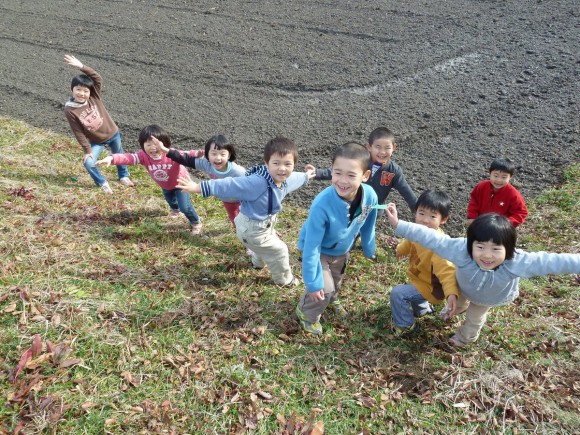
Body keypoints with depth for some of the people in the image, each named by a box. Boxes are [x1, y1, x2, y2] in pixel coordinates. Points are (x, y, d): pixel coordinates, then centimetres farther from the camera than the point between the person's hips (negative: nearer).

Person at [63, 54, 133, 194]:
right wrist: (87, 150, -12)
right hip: (96, 141, -1)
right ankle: (102, 183, 14)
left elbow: (98, 78, -28)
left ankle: (124, 176, 50)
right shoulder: (70, 110, -19)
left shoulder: (94, 97, -16)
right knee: (88, 163, -14)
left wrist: (81, 66, -38)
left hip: (113, 133, 1)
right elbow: (78, 133, -15)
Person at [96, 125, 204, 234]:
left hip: (180, 182, -5)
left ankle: (196, 223, 19)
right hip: (165, 185, 5)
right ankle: (175, 209, 72)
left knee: (185, 206, -11)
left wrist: (196, 153, -76)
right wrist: (111, 158, -65)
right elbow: (128, 157, -46)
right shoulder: (144, 155, -34)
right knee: (170, 200, 34)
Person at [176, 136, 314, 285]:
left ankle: (259, 262, 70)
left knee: (266, 245, 37)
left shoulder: (285, 179, -11)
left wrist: (306, 176, 36)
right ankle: (284, 279, 37)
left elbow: (295, 178, 14)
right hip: (252, 229, -9)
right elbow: (231, 185, -39)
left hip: (264, 224, 9)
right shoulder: (258, 183, -38)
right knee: (279, 251, 8)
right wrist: (199, 187, -41)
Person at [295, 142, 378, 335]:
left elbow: (367, 227, -7)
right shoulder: (322, 205, -44)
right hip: (319, 251, -5)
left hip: (342, 249, 5)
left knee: (336, 282, 27)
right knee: (324, 289, -5)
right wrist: (312, 282, -28)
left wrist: (369, 250, 9)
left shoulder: (370, 196, -30)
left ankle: (332, 299, 62)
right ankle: (306, 312, 29)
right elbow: (311, 246, -34)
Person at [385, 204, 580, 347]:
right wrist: (398, 224, -56)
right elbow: (432, 238, -51)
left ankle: (465, 337, 67)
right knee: (459, 302, 37)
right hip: (464, 288, 0)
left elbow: (551, 261, -48)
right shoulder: (461, 249, -48)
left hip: (490, 297, 0)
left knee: (475, 317, 31)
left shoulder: (517, 261, -48)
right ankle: (455, 309, 76)